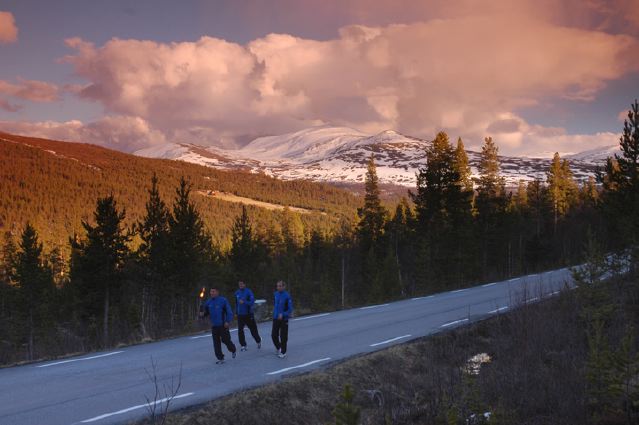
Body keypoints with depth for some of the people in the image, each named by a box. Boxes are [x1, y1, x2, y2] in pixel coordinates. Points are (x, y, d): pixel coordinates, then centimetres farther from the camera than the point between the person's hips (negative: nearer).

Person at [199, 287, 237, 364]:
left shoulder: (223, 300, -6)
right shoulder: (208, 302, 6)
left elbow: (229, 311, -7)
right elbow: (206, 312, 13)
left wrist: (228, 321, -17)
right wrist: (202, 314, -10)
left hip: (223, 325, -4)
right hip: (214, 326, 4)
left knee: (225, 340, -1)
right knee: (216, 342, 2)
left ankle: (233, 350, 29)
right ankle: (220, 358, 10)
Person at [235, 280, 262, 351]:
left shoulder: (248, 292, -10)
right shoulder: (237, 293, 6)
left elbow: (252, 302, -18)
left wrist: (244, 302, -30)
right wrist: (236, 311, 15)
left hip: (248, 314, -4)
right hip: (240, 315, 4)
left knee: (253, 329, 5)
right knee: (240, 331, 0)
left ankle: (258, 341, 28)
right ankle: (243, 345, 10)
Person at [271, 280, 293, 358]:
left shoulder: (287, 296, -15)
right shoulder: (276, 294, 2)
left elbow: (290, 309, -14)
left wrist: (282, 314, -26)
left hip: (284, 319, -5)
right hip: (275, 319, 5)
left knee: (283, 337, 2)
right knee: (274, 335, 5)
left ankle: (283, 352, 17)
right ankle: (278, 347, 31)